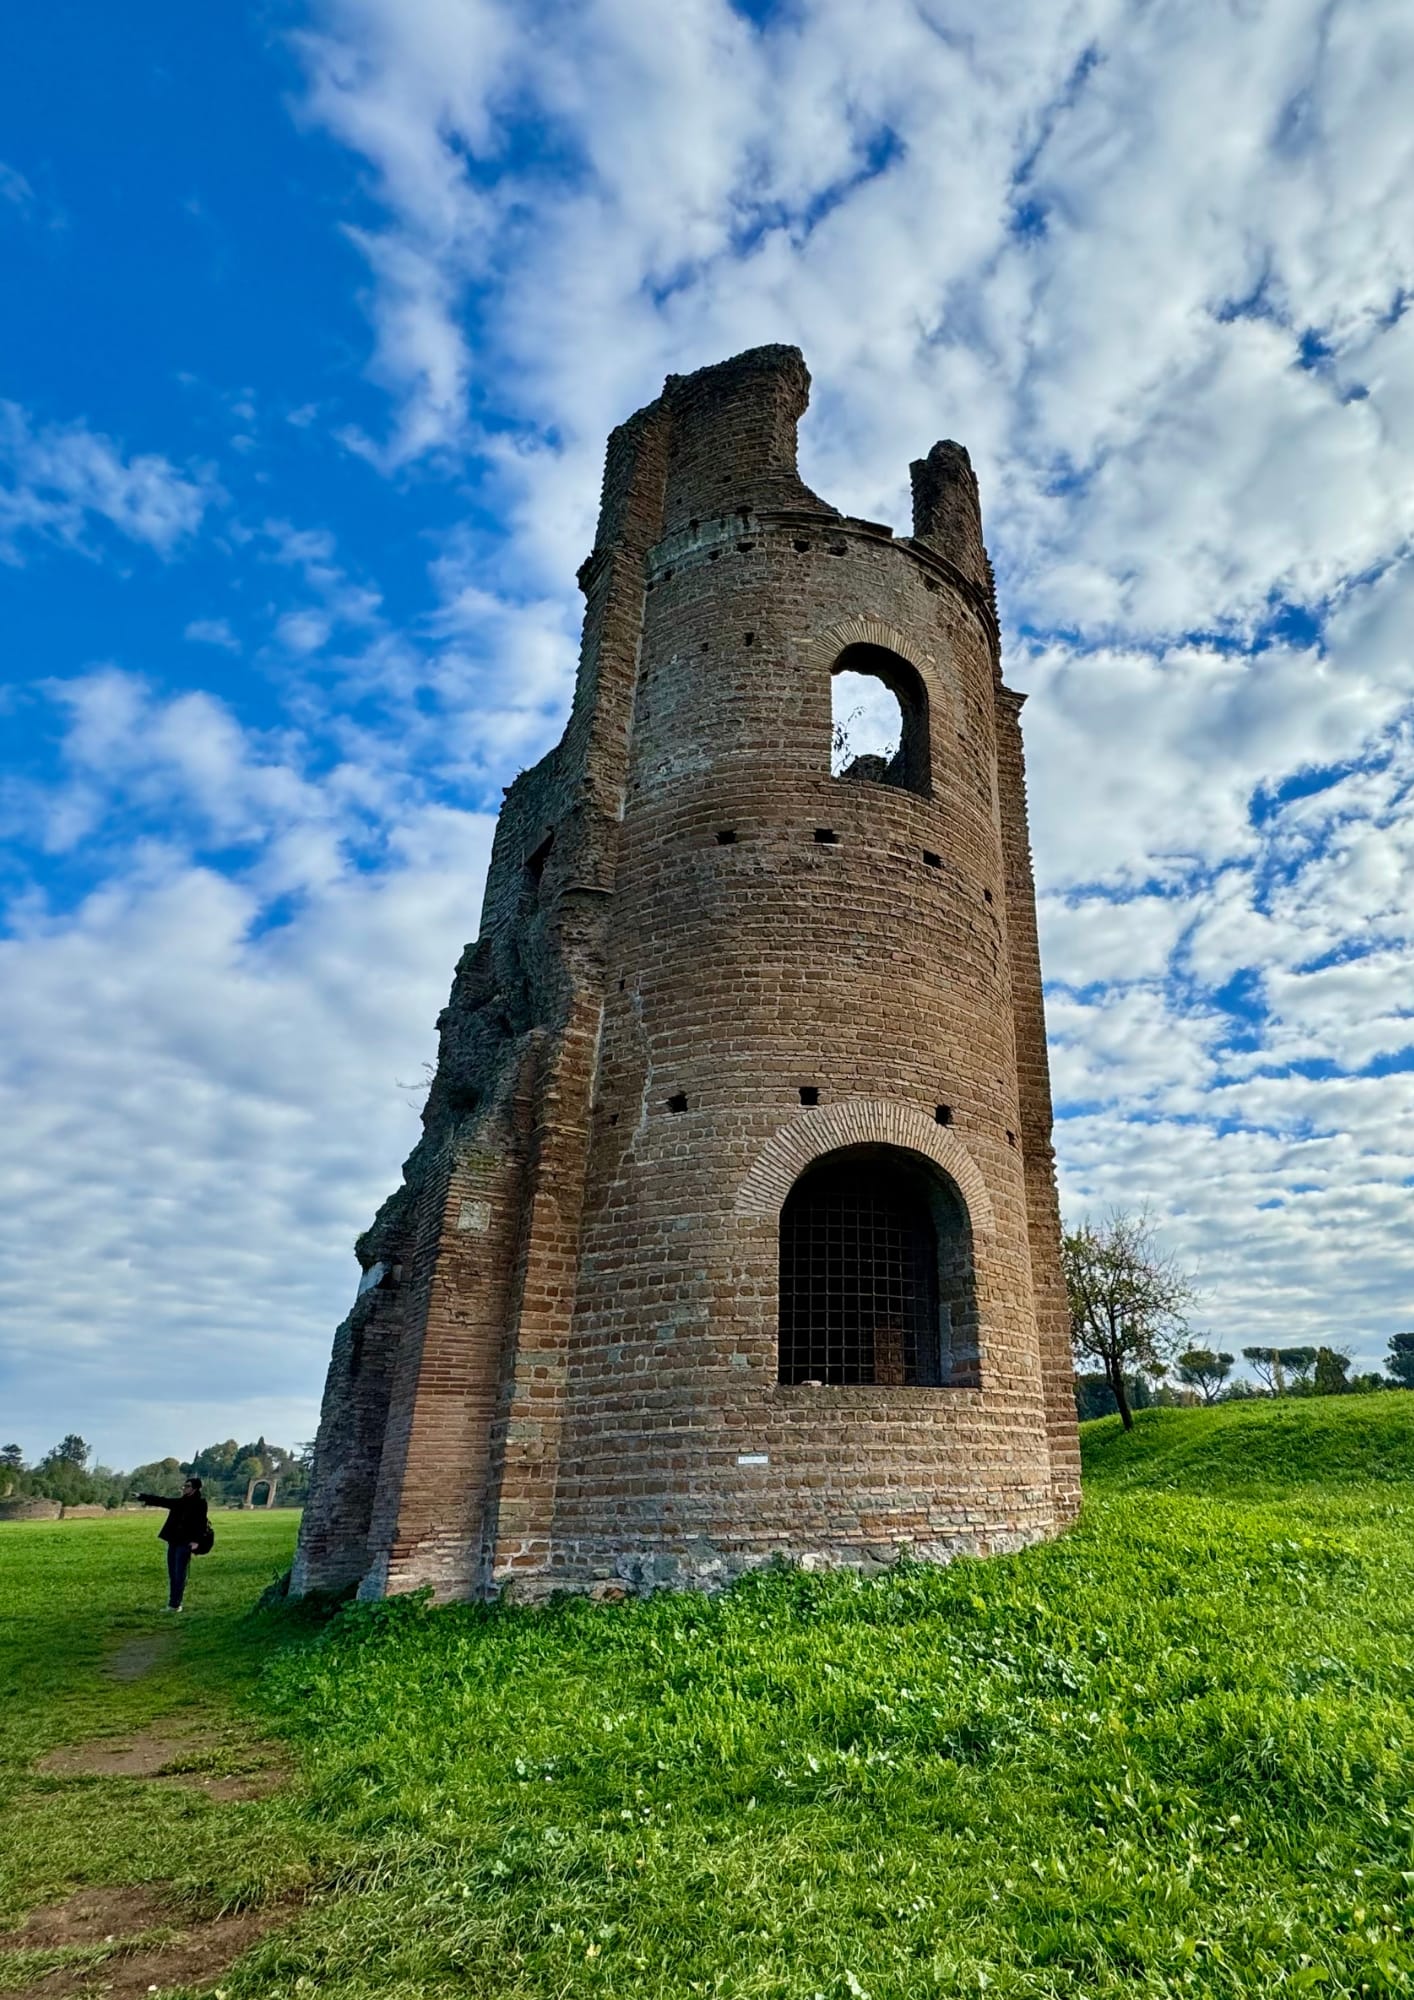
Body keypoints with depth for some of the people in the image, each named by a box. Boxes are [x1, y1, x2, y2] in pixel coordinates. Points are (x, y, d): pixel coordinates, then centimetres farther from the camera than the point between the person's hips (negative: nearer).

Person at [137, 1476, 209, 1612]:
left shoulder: (200, 1504, -9)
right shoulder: (180, 1502, 12)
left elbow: (201, 1523, -17)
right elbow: (161, 1501, 18)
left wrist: (196, 1540, -30)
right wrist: (142, 1496, 17)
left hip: (185, 1543, -7)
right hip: (173, 1542, 7)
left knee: (179, 1575, -4)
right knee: (172, 1575, 10)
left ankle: (175, 1604, 0)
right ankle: (172, 1604, 16)